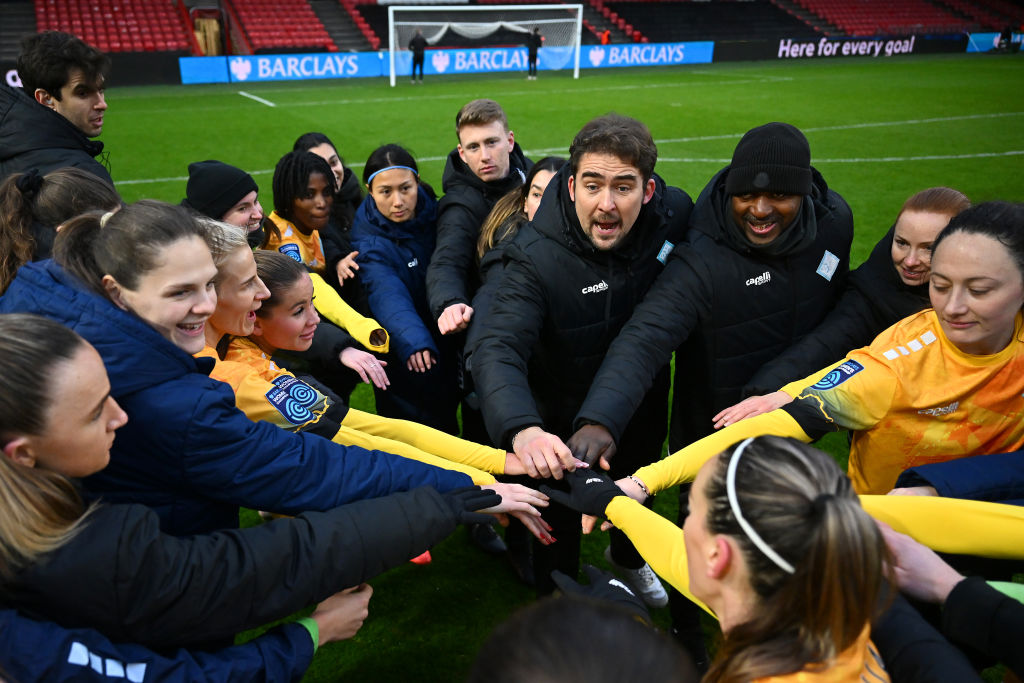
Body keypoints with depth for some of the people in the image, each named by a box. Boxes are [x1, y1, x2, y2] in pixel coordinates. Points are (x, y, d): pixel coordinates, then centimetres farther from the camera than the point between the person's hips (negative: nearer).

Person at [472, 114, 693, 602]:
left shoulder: (675, 213, -20)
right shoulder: (537, 257, -32)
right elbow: (498, 348, -44)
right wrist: (521, 429, -63)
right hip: (561, 421, -4)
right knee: (558, 529, 15)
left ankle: (628, 558, 65)